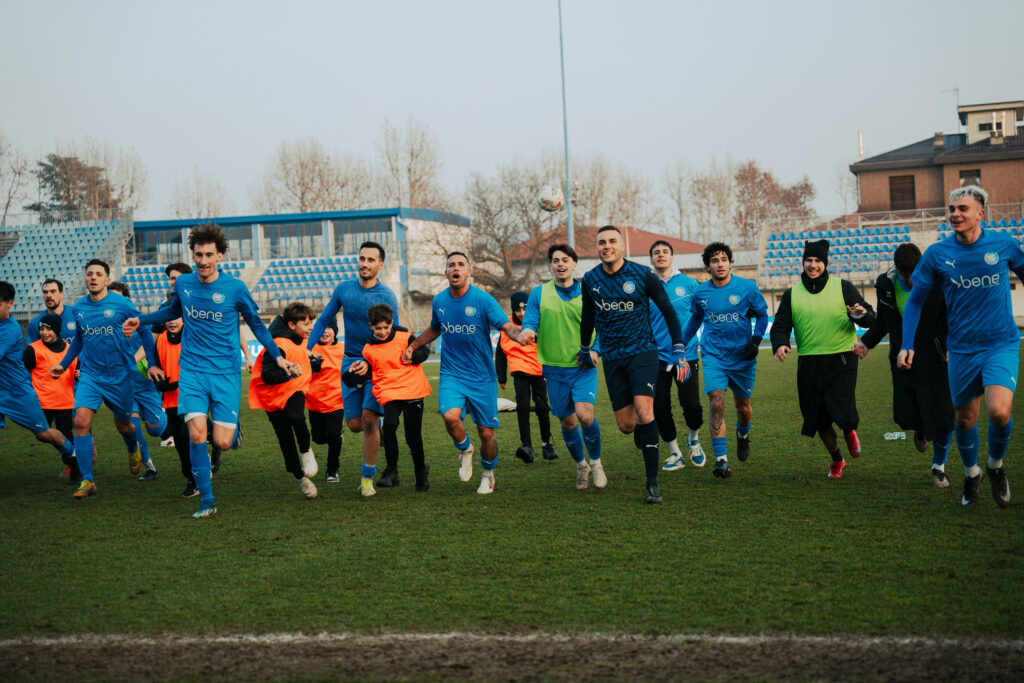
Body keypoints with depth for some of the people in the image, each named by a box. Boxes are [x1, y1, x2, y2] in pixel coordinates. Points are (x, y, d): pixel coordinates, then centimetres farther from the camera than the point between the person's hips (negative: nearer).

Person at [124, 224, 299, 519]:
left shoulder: (235, 288, -6)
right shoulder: (183, 283, 3)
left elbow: (257, 324, 6)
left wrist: (278, 357, -1)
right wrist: (140, 320, 20)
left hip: (226, 373, -2)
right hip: (192, 370, 2)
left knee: (222, 443, -7)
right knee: (197, 434, -16)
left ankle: (230, 427, 32)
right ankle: (207, 500, -4)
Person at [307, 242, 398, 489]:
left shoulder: (387, 296, -8)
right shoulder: (343, 289, 3)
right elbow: (323, 320, 12)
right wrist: (306, 349, 4)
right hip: (351, 360, 4)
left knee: (368, 418, -16)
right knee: (355, 424, 1)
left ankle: (368, 475, -3)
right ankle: (379, 428, 37)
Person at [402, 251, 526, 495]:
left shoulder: (482, 299, -8)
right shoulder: (439, 301, 4)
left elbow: (507, 326, -16)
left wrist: (519, 336, -37)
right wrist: (412, 346, 16)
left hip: (482, 377, -2)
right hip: (451, 375, 2)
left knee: (486, 434, 1)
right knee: (450, 416, -26)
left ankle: (488, 474, 31)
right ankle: (465, 449, 7)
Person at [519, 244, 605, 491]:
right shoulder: (539, 293, 3)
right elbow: (529, 321, -3)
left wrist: (595, 350, -11)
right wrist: (527, 332, -27)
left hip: (583, 368, -1)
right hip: (554, 369, 1)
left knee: (585, 415, -18)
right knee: (567, 422, 8)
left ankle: (595, 463, 7)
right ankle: (581, 466, 34)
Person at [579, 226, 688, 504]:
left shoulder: (643, 275, -6)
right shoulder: (590, 280, 3)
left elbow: (668, 311, 2)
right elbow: (588, 316, 21)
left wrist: (678, 350, -2)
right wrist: (584, 350, 29)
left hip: (643, 352, -3)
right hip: (612, 358, 3)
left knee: (644, 410, -21)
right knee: (626, 424, -2)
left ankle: (652, 483, -14)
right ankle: (642, 430, 38)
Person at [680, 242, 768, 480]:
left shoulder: (747, 287, -6)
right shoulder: (700, 293, 0)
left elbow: (762, 315, 7)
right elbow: (695, 319, 18)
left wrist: (755, 340, -7)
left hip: (742, 357, 0)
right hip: (713, 357, 0)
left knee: (743, 407, 10)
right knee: (716, 404, -16)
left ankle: (743, 434, 46)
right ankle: (721, 459, -12)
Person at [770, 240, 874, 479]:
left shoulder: (842, 288, 3)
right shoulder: (792, 294, 8)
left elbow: (870, 318, 4)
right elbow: (780, 325, 8)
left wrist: (861, 315, -20)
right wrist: (780, 344, -14)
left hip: (841, 360, -2)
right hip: (809, 365, 3)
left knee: (843, 414, -17)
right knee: (820, 421, 7)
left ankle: (850, 432, 20)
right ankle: (836, 460, 33)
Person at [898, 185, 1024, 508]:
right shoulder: (937, 253, -3)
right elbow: (915, 301, 5)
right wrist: (907, 345, -3)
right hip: (962, 349, 2)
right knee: (964, 418, 11)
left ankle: (996, 465, 10)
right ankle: (971, 474, 40)